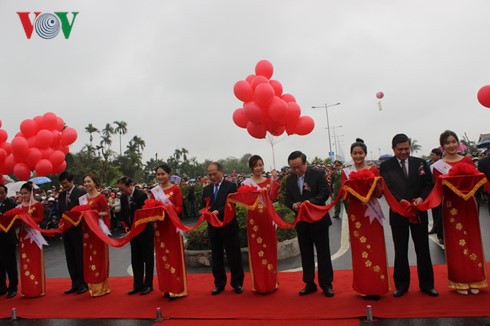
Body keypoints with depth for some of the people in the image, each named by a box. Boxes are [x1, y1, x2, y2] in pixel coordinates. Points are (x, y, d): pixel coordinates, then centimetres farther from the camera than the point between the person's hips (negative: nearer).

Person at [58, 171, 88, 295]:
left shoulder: (81, 193, -8)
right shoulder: (61, 195, 12)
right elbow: (60, 212, 14)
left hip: (78, 230, -6)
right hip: (66, 230, 6)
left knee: (80, 257, 3)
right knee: (70, 258, 11)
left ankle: (83, 283, 13)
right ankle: (75, 284, 20)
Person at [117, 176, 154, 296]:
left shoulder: (141, 195, -19)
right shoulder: (123, 197, 1)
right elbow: (123, 215, 8)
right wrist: (129, 227, -4)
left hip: (145, 232, -6)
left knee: (147, 258, 5)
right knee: (135, 259, 10)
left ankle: (148, 284, 15)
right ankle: (138, 285, 20)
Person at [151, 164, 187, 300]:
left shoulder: (175, 189, -4)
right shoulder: (154, 191, 9)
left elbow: (179, 208, -9)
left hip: (172, 225, -5)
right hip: (159, 226, 5)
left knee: (174, 256, 0)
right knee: (162, 257, 9)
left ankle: (177, 289, 8)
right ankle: (167, 288, 19)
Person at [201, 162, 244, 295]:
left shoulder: (231, 186, -6)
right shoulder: (206, 189, 11)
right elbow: (202, 206, 9)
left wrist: (218, 211, -29)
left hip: (228, 227, -5)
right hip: (213, 228, 5)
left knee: (234, 256, 4)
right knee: (216, 258, 13)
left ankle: (237, 283, 18)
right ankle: (219, 284, 25)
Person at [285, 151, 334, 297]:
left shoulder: (318, 174, -7)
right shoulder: (290, 179, 6)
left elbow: (324, 193, -14)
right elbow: (288, 199, 6)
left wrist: (310, 202, -30)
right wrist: (293, 205, -17)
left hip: (319, 220, -4)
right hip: (301, 222, 4)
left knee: (323, 253, 5)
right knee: (306, 254, 12)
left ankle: (326, 284, 17)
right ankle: (309, 283, 23)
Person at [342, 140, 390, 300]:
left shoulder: (373, 170, 4)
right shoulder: (346, 172, 4)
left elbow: (379, 193, 0)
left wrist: (371, 182, -18)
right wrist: (354, 184, -20)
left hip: (372, 213, 0)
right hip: (356, 214, 0)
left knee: (375, 249, 3)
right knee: (360, 250, 3)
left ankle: (376, 286, 16)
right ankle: (365, 287, 14)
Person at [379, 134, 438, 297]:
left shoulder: (420, 163, 3)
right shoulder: (385, 166, -3)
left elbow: (429, 185, 1)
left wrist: (421, 198, -17)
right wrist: (400, 201, -24)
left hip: (419, 211, 2)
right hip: (398, 213, -1)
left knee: (423, 248, 10)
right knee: (400, 250, 9)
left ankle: (426, 284, 24)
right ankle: (401, 285, 21)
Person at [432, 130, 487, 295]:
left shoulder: (468, 161, 6)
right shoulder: (438, 166, -2)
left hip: (468, 203, 2)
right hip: (451, 206, -2)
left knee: (472, 240, 7)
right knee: (455, 244, 4)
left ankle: (474, 280, 21)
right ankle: (460, 281, 15)